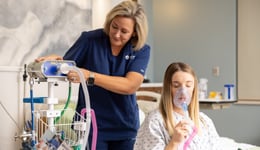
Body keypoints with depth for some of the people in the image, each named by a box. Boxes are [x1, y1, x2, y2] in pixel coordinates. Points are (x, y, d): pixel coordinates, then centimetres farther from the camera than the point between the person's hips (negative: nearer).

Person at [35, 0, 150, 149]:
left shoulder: (142, 51, -7)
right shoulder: (90, 39, -9)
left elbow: (130, 86, -22)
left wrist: (90, 76, -30)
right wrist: (56, 61, -27)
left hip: (125, 126, 2)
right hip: (91, 125, -1)